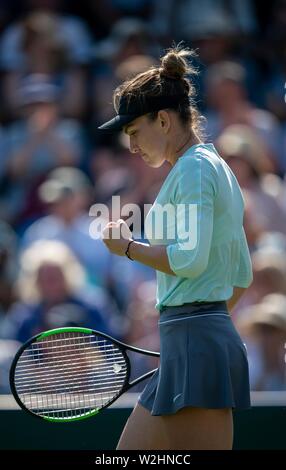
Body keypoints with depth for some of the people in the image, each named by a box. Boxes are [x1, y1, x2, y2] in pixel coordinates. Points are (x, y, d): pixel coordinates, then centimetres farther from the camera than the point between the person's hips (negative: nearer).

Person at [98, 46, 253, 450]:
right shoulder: (216, 168, 21)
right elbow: (241, 274, 25)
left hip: (195, 342, -10)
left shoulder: (194, 167, -9)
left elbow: (191, 259, -20)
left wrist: (128, 247, -7)